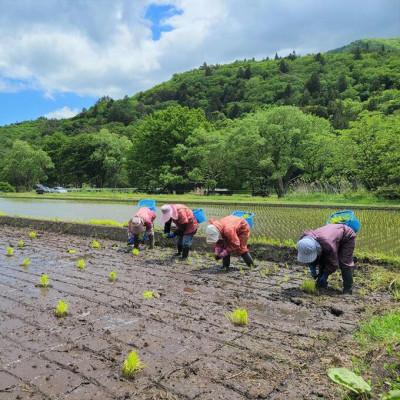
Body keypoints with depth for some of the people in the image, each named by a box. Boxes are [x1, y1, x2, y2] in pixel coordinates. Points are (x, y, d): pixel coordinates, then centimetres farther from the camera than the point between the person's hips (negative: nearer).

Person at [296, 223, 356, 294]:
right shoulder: (304, 240, -26)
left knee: (344, 263, -18)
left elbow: (333, 264, -31)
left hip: (347, 236, -7)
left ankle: (348, 289, -8)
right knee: (322, 261, -1)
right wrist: (312, 267, -18)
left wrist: (325, 274, -26)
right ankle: (321, 286, 10)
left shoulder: (328, 245, -46)